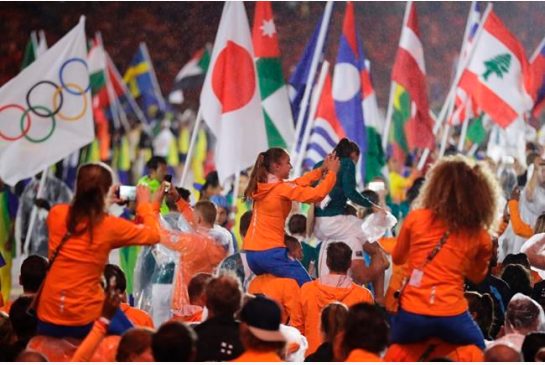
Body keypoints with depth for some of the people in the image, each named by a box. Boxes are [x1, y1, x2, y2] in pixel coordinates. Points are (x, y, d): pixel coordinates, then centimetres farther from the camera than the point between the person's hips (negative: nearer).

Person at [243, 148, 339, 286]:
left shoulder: (261, 186, 13)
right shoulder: (282, 189, -11)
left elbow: (297, 183, 22)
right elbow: (316, 195, -16)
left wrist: (321, 170, 21)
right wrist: (332, 172, -4)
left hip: (251, 252, 8)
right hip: (270, 252, -8)